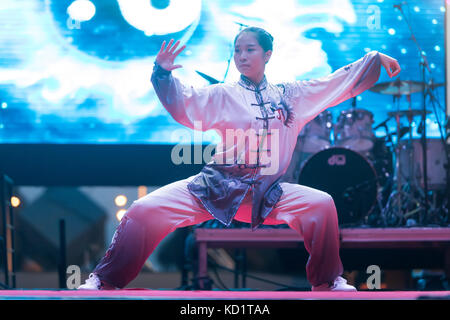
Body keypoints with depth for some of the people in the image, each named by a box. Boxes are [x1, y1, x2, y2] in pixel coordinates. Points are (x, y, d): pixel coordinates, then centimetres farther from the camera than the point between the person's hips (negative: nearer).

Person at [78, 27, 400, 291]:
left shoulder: (290, 95, 12)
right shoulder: (223, 95, 4)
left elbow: (340, 84, 18)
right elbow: (184, 106, -10)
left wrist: (375, 59, 13)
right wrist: (163, 74, -26)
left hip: (266, 194, 2)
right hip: (215, 187, -2)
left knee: (321, 204, -20)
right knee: (144, 211, -20)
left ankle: (327, 282, 2)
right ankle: (104, 282, -2)